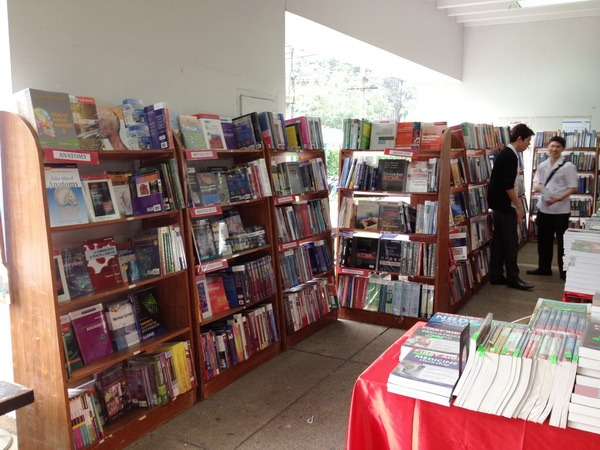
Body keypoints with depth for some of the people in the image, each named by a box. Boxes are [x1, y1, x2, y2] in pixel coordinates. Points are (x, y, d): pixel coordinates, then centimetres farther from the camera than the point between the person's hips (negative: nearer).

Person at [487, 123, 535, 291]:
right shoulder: (510, 156, -16)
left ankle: (496, 275, 15)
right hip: (505, 205, -10)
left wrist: (516, 202, 20)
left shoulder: (506, 153, 14)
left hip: (499, 204, 10)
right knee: (511, 241, -3)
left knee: (499, 240, 11)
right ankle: (513, 278, 3)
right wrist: (518, 206, -16)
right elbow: (508, 185, -22)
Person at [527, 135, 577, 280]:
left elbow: (573, 188, -12)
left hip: (561, 210, -6)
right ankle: (544, 268, 29)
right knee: (543, 239, 15)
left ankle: (564, 272, 16)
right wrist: (537, 186, -9)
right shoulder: (542, 165, 8)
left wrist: (557, 199, -22)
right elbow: (536, 181, 15)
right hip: (543, 208, 6)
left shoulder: (568, 166, -10)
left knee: (562, 241, 4)